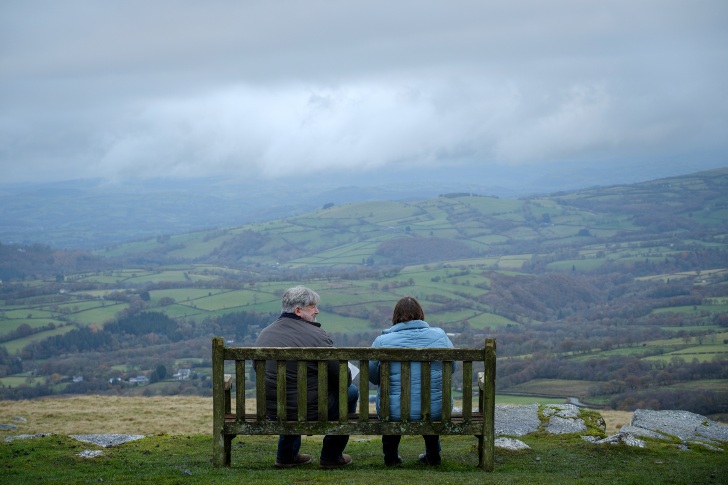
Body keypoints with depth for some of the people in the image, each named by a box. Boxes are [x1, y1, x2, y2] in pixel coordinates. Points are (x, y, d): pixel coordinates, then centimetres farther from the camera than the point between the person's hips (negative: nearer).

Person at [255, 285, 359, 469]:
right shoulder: (318, 337, -17)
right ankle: (331, 457, 24)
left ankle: (286, 455, 39)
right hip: (311, 411, -6)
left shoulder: (264, 335, 3)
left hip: (272, 412, 6)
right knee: (351, 392, 18)